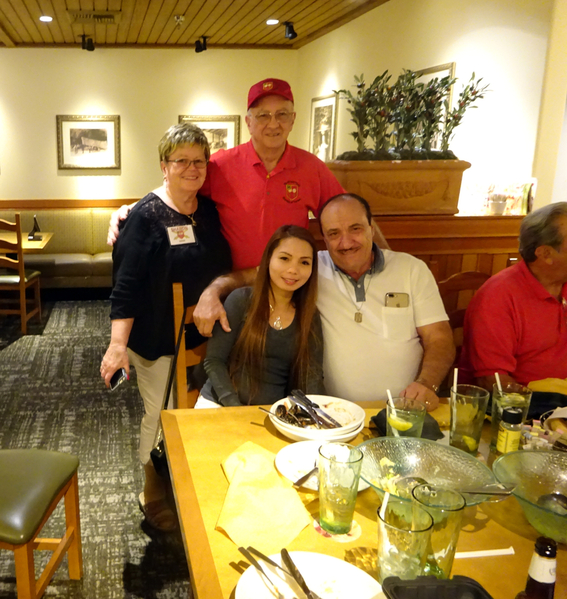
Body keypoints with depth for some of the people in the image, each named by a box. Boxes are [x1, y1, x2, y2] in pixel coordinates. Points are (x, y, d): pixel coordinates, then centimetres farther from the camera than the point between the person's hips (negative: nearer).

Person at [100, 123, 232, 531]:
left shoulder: (210, 211, 4)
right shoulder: (147, 216, -13)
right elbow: (126, 284, -16)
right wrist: (118, 343, -22)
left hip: (203, 335, 5)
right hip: (157, 339, -5)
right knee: (160, 417, 6)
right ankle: (153, 495, 28)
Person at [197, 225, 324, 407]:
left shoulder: (311, 318, 5)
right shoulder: (241, 300, -3)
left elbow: (312, 377, 0)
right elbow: (214, 360, -5)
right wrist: (236, 407, -15)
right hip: (220, 404, -2)